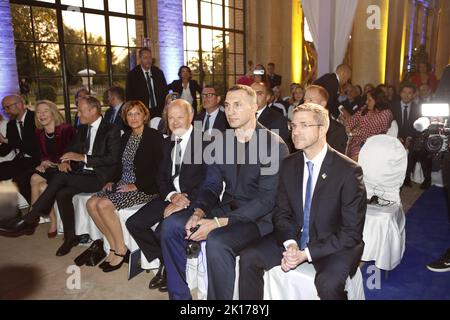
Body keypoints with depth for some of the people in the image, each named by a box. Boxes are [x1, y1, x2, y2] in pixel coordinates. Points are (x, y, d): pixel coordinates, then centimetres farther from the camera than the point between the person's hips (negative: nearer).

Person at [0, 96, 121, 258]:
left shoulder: (111, 130, -6)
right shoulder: (82, 129, 17)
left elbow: (113, 159, -15)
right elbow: (72, 149, 16)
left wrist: (83, 157, -20)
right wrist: (65, 161, -8)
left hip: (100, 177, -6)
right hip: (82, 174, 7)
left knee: (61, 177, -26)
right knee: (62, 193, -22)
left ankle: (28, 221, -17)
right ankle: (70, 237, -8)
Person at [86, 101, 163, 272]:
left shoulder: (154, 136, -8)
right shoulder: (125, 137, 16)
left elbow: (158, 168, -15)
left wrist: (136, 186, -17)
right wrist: (113, 181, 3)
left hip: (145, 188, -8)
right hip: (123, 184, 8)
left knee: (103, 205, -24)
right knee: (91, 203, -12)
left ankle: (121, 250, -6)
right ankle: (114, 246, 0)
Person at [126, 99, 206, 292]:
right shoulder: (168, 142, 12)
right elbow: (162, 176, 11)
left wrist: (185, 201, -22)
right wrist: (172, 195, -10)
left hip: (193, 199, -7)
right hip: (171, 196, 7)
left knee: (163, 231, -24)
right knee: (133, 223, -4)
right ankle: (163, 261, 13)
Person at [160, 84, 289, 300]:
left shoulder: (274, 145, -12)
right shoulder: (221, 142, 8)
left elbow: (266, 199, -18)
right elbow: (211, 185, 9)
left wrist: (218, 223, -23)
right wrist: (199, 212, -14)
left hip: (258, 218, -6)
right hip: (226, 209, 6)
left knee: (216, 241, -33)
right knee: (171, 225, -10)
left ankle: (219, 297, -7)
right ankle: (179, 295, 5)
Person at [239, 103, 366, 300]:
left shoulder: (348, 171, -15)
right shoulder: (289, 165, 1)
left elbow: (352, 231, -14)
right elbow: (282, 213, 6)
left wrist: (307, 253, -20)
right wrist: (290, 244, -15)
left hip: (333, 244, -4)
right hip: (294, 238, 5)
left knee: (328, 282, -33)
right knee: (248, 258, -11)